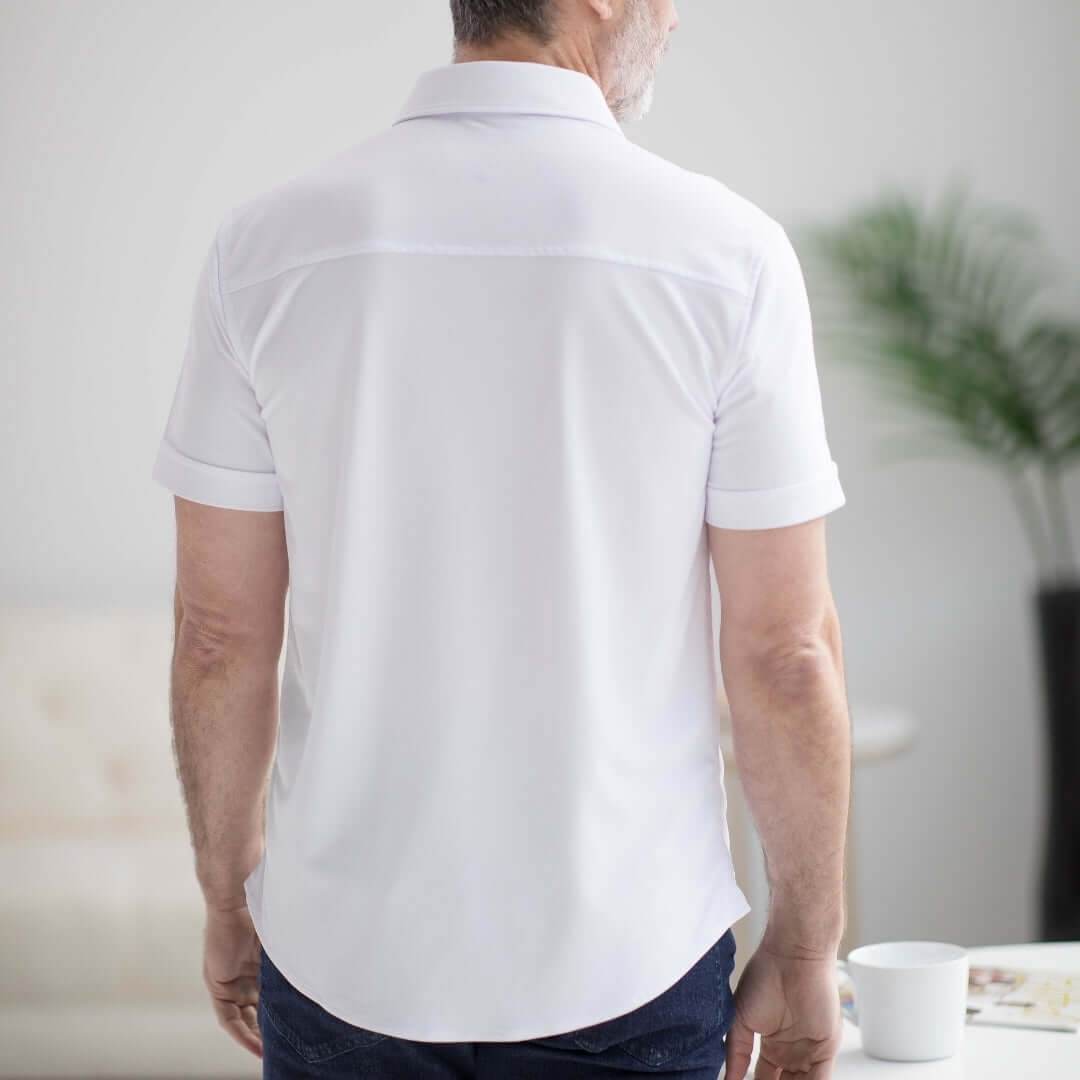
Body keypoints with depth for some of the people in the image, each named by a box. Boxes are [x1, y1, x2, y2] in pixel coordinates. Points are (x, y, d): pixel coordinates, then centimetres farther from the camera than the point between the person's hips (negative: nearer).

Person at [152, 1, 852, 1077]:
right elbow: (783, 653, -9)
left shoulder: (265, 244, -6)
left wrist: (229, 900, 12)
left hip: (346, 951, 2)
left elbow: (220, 632, -2)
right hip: (626, 958, -1)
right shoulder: (725, 255, -11)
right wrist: (805, 949, 3)